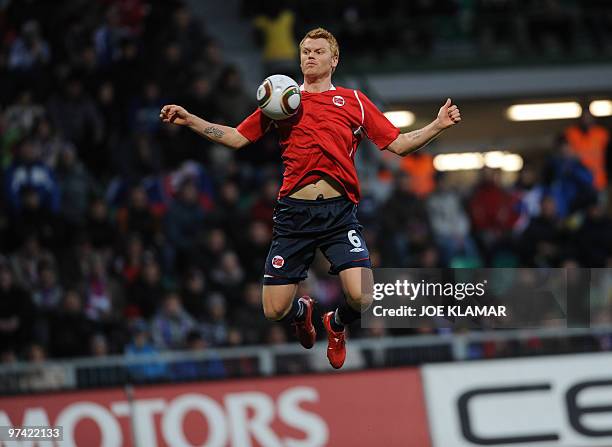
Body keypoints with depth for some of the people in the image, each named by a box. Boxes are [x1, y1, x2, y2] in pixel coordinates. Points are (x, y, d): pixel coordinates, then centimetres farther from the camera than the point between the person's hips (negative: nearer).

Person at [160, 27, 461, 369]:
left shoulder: (354, 101, 11)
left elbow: (399, 144, 11)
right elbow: (237, 138, 18)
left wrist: (438, 125, -2)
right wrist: (190, 120, 8)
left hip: (340, 212, -1)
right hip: (294, 211, 1)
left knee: (362, 299, -20)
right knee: (274, 311, -2)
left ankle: (337, 324, 18)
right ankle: (302, 312, 38)